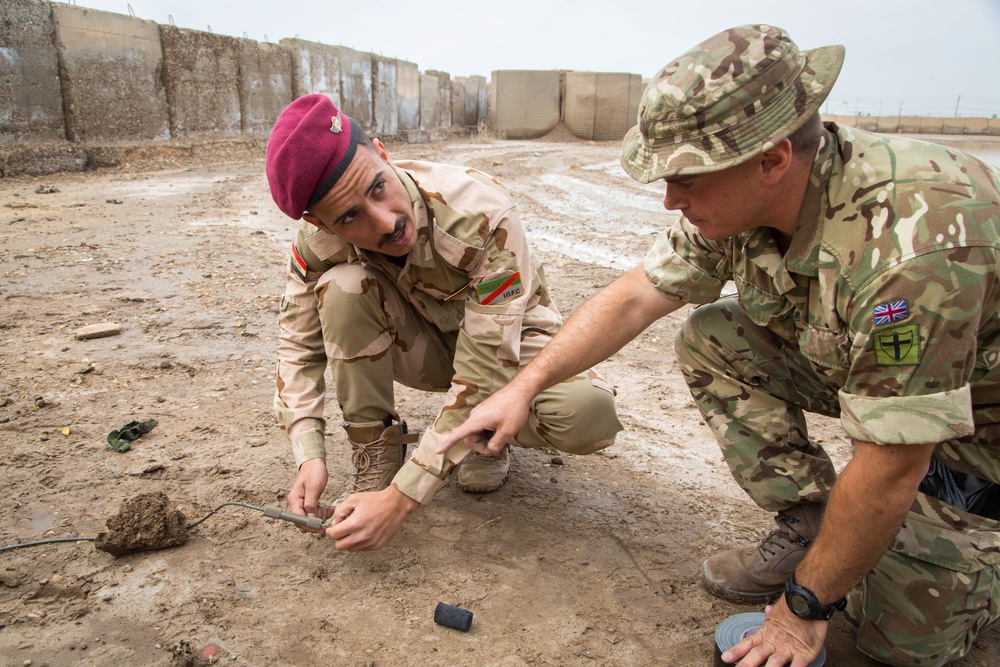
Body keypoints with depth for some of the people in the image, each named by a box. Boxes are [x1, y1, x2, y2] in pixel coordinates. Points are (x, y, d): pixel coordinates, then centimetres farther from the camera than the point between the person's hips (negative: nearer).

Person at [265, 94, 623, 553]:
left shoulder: (483, 218, -37)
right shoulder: (320, 241, -23)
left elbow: (484, 377, -36)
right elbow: (299, 343, -8)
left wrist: (399, 500, -36)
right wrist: (309, 456, -21)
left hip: (507, 341, -2)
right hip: (423, 344, 3)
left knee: (592, 415, -34)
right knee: (342, 286, -28)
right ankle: (376, 447, -11)